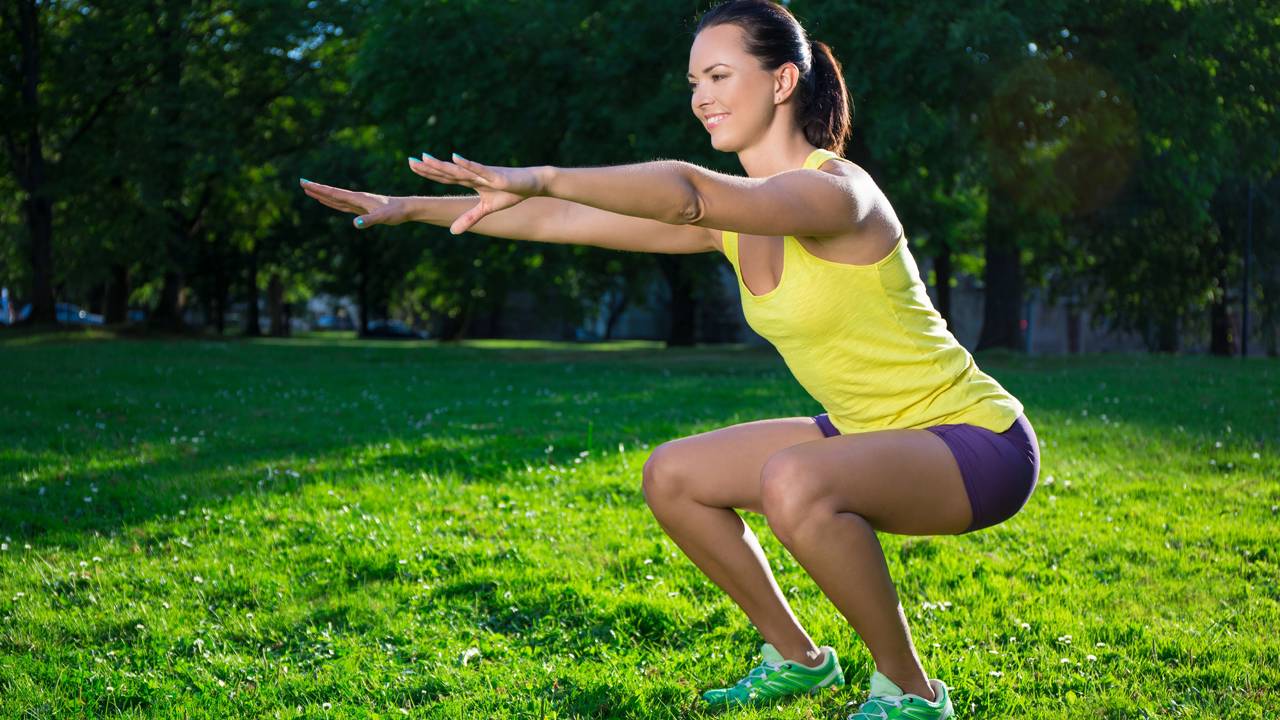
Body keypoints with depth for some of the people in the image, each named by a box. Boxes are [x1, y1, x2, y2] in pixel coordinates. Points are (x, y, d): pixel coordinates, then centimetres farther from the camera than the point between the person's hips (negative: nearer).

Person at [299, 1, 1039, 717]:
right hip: (873, 434, 9)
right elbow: (566, 221, 3)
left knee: (792, 482, -35)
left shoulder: (836, 191, -23)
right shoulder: (732, 215, 3)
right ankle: (797, 659, 21)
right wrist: (413, 208, 1)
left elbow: (687, 191, -43)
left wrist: (539, 178, -47)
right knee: (671, 477, 6)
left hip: (978, 443, -9)